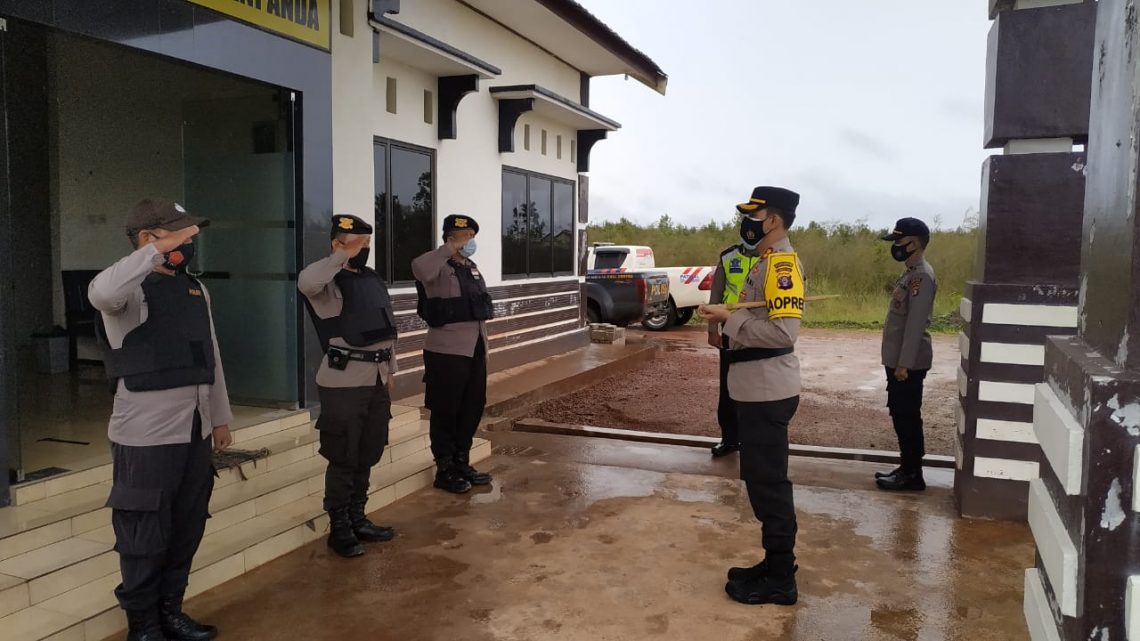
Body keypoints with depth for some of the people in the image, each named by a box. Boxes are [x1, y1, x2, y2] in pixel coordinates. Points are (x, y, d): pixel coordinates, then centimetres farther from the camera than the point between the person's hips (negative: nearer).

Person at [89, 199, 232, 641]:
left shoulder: (195, 289, 11)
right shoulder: (132, 290, -10)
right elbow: (100, 293, -37)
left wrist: (220, 417, 17)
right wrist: (158, 251, -32)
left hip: (194, 431, 7)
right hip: (146, 435, -7)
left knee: (186, 531, 16)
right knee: (145, 536, 6)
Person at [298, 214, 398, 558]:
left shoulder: (375, 279, 13)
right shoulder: (330, 282, -10)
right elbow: (306, 282, -36)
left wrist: (390, 372, 16)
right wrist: (343, 256, -26)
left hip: (376, 379, 7)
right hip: (344, 382, -7)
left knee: (367, 456, 15)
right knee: (343, 459, 1)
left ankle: (358, 519, 28)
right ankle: (339, 528, 14)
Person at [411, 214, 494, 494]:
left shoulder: (472, 267, 15)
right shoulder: (440, 268, -11)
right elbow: (419, 269, -37)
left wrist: (484, 346, 20)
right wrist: (450, 249, -28)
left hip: (474, 350, 8)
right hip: (447, 352, -8)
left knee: (473, 410, 14)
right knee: (445, 413, 3)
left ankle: (462, 463, 28)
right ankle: (445, 470, 14)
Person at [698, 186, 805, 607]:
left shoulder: (782, 264, -17)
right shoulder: (766, 263, 14)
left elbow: (784, 332, -27)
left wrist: (729, 319, -20)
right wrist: (725, 318, 5)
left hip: (768, 393, -10)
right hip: (757, 391, 10)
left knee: (769, 484, -1)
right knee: (763, 481, 17)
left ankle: (780, 581, 11)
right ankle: (776, 564, 29)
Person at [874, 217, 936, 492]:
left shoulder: (922, 276, -17)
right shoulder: (911, 273, 14)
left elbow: (916, 323, -22)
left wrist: (904, 364, -22)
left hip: (909, 363, -10)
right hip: (898, 360, 10)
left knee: (907, 416, -3)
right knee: (900, 414, 15)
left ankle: (912, 474, 7)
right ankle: (907, 467, 24)